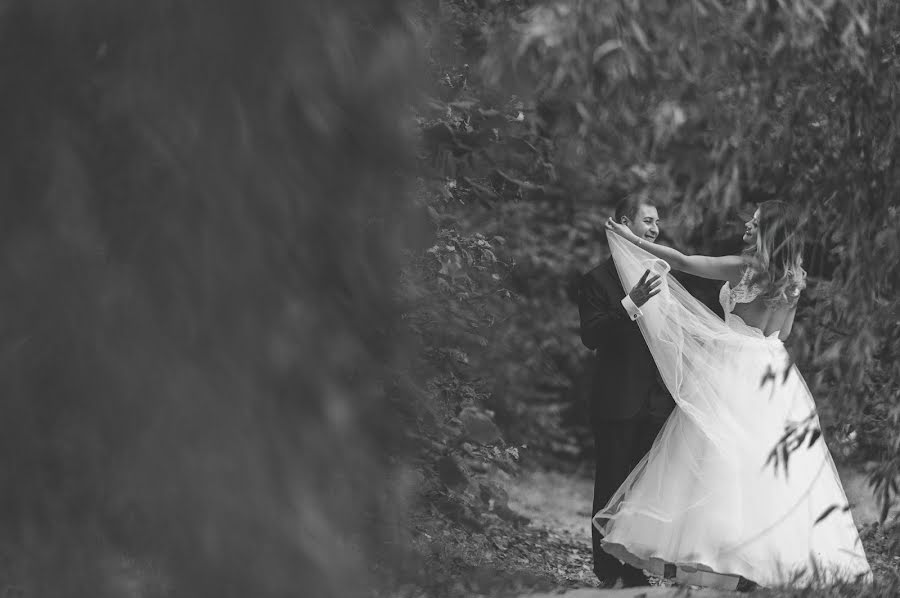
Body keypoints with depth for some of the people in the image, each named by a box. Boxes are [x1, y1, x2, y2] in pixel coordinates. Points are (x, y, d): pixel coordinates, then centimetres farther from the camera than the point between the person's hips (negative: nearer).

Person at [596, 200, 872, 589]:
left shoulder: (744, 267, -12)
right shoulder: (793, 278, 6)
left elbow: (683, 262, -7)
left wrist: (632, 240, 2)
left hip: (735, 368, -6)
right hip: (774, 374, 6)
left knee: (722, 459, -3)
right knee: (772, 463, 4)